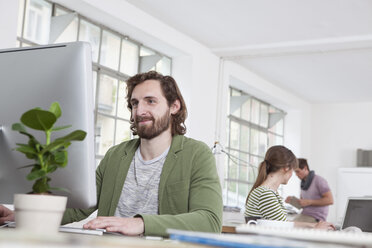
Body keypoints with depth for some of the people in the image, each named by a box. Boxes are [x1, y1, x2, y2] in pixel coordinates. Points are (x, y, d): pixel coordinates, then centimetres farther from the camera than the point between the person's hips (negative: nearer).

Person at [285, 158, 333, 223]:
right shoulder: (303, 183, 13)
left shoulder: (319, 180, -9)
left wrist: (309, 202, -18)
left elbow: (330, 200, -15)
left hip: (316, 218, -7)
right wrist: (293, 200, 3)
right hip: (303, 215, 7)